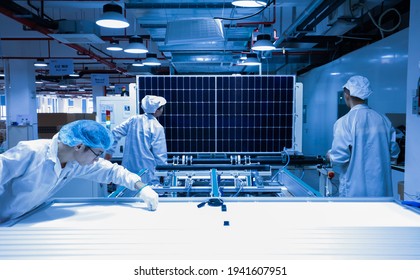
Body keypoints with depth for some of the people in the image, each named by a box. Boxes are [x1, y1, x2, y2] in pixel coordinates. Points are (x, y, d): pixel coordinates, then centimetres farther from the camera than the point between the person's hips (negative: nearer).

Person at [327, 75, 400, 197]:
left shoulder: (344, 122, -13)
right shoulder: (384, 120, 3)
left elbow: (339, 158, -16)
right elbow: (394, 154, 9)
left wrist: (330, 156, 5)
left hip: (354, 190, -4)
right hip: (382, 189, 5)